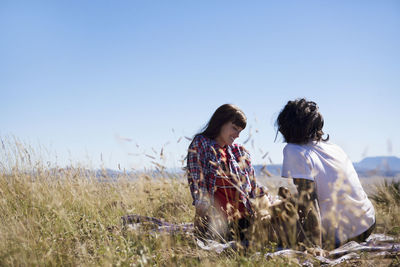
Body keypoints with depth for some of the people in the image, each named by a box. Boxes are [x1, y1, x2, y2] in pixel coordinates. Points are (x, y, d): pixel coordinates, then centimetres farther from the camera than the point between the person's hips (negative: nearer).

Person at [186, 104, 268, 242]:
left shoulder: (239, 152, 19)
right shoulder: (200, 144, 6)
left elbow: (253, 187, 21)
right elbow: (196, 180, -4)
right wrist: (204, 207, -16)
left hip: (241, 217, 5)